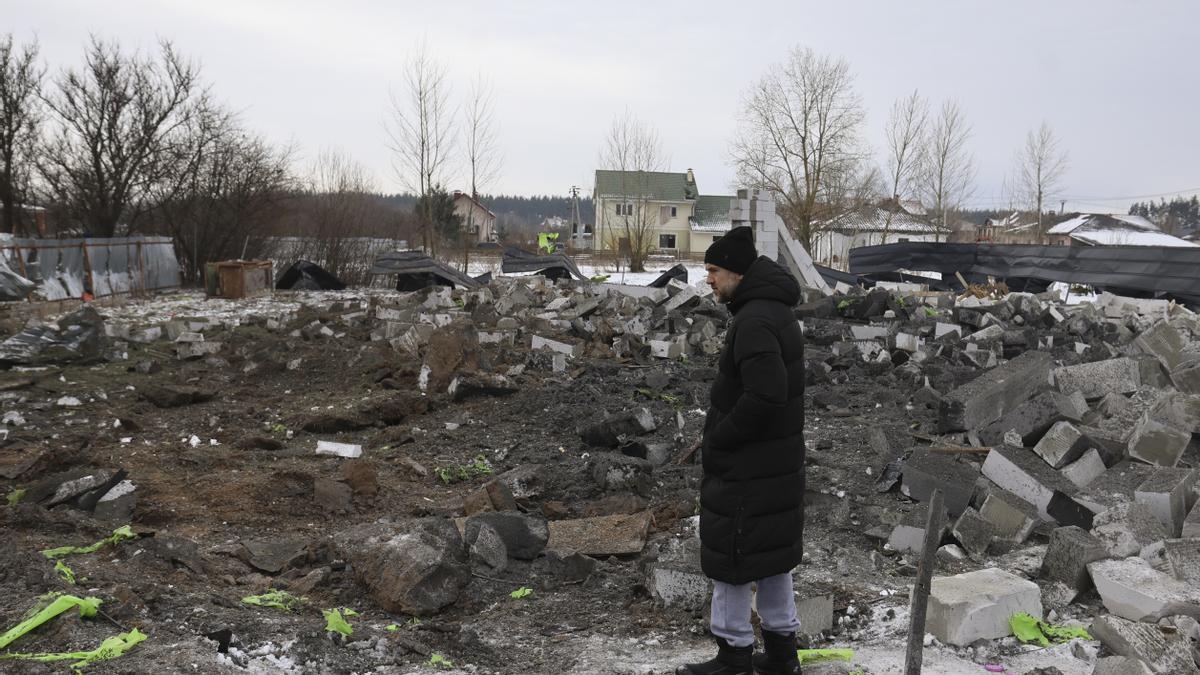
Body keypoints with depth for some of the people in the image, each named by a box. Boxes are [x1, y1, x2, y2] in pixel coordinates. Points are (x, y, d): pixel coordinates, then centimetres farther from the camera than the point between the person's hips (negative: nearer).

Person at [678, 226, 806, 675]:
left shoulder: (754, 321, -21)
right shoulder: (775, 311, 11)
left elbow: (765, 395, -30)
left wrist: (718, 440, -17)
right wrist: (720, 438, 13)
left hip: (746, 468, -10)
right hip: (777, 462, 10)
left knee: (729, 557, 3)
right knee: (771, 554, 18)